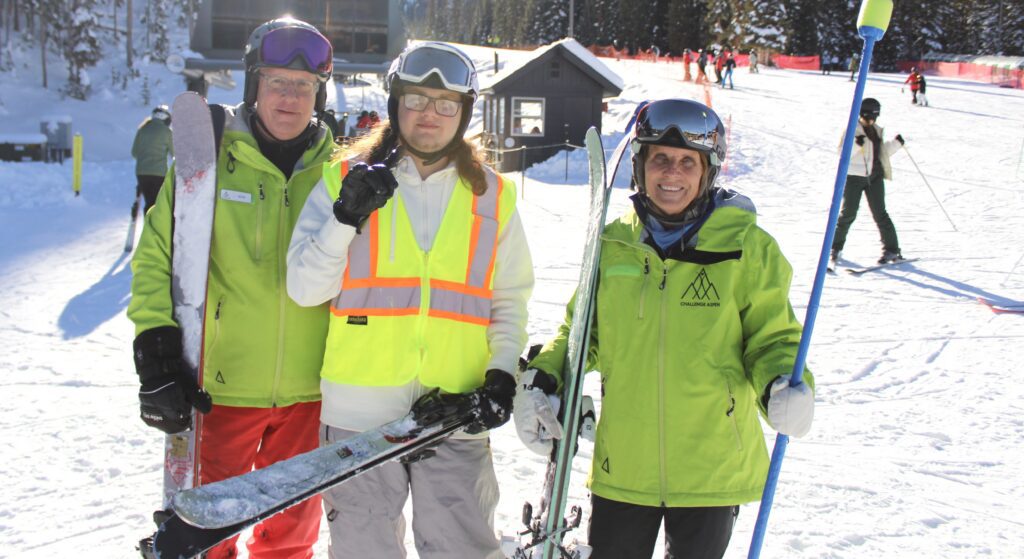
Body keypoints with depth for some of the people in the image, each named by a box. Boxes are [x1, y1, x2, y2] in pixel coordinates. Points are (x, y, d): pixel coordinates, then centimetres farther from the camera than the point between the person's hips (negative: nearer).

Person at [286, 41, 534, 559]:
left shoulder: (492, 196, 6)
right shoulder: (344, 179, 2)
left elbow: (510, 301, 12)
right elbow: (305, 288, -2)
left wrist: (503, 374, -2)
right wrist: (348, 217, -15)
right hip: (360, 412, 0)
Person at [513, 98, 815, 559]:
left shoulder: (748, 247, -5)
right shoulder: (612, 244, 2)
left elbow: (771, 336, -1)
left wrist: (781, 386, -21)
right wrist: (542, 379, -2)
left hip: (712, 468, -2)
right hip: (621, 468, 2)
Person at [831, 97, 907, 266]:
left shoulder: (876, 130, 15)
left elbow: (882, 153, 24)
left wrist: (896, 143, 11)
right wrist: (856, 144, -27)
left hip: (875, 177, 4)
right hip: (854, 176, -4)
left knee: (879, 213, 1)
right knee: (848, 213, -3)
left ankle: (892, 249, 3)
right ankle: (836, 247, 11)